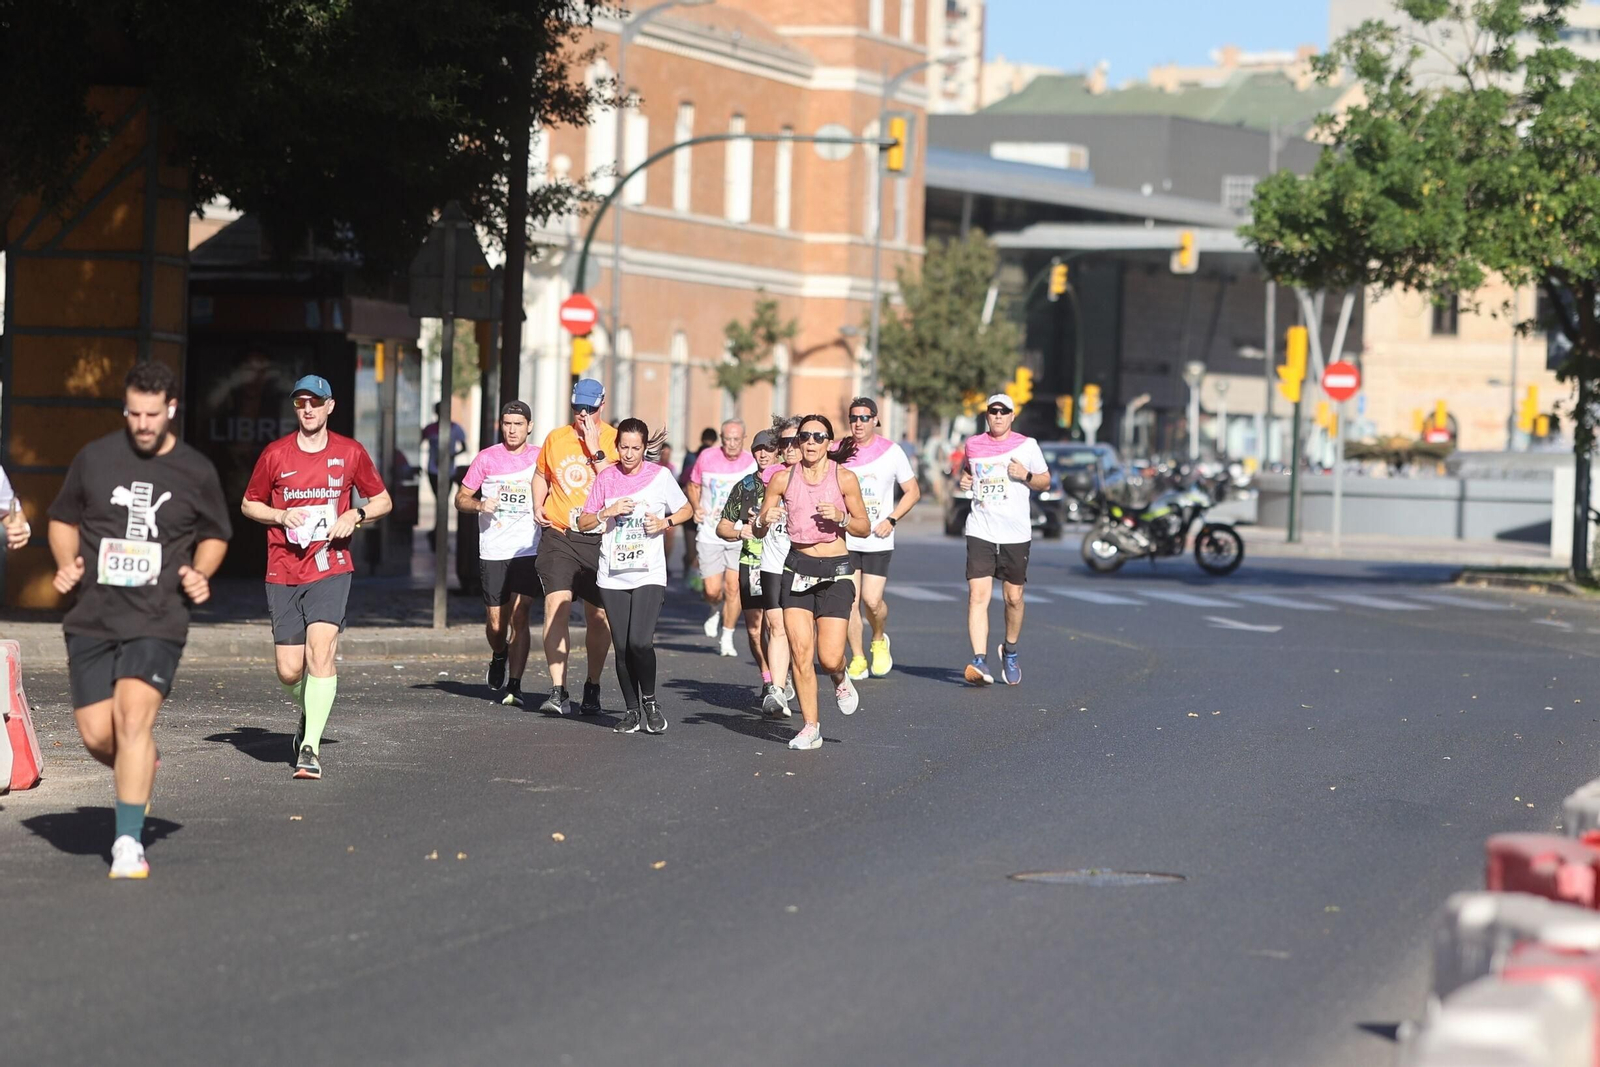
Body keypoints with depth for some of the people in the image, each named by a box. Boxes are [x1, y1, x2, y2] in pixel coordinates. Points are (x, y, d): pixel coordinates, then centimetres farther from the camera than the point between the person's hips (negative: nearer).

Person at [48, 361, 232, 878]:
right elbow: (63, 519, 16)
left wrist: (200, 573, -1)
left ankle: (129, 840, -13)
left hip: (157, 621, -2)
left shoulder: (196, 472, 3)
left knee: (134, 718, -19)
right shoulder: (94, 458, 3)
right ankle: (141, 770, 34)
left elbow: (215, 535, 18)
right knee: (96, 735, -1)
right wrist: (66, 563, -2)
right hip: (91, 617, 2)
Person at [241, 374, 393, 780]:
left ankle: (311, 747, -18)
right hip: (283, 573, 2)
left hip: (331, 568, -2)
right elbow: (249, 504, 15)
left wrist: (355, 515, -6)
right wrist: (280, 517, -5)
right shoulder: (275, 454, 4)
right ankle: (309, 712, 35)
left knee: (320, 650, -20)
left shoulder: (350, 453, 4)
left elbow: (382, 500, 14)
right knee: (289, 670, 0)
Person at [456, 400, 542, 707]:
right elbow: (461, 499, 9)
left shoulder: (541, 458, 5)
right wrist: (479, 504, -11)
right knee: (496, 621, 4)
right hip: (492, 552, 1)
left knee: (519, 616, -12)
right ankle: (499, 659, 37)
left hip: (529, 551, -1)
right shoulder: (486, 458, 5)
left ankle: (513, 686, -9)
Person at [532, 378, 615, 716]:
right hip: (559, 536, 1)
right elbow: (541, 475, 26)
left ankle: (592, 687, 26)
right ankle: (558, 691, -17)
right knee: (556, 603, -15)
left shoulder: (614, 440, 0)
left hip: (598, 538, -1)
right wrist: (538, 506, 11)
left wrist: (596, 451, -15)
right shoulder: (556, 438, 9)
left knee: (598, 615, 7)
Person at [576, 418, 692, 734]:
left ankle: (650, 701, 5)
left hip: (649, 575, -3)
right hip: (612, 576, 3)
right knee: (622, 647, 3)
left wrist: (665, 522, -7)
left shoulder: (660, 475, 0)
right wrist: (608, 512, -10)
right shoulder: (606, 477, 5)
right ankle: (631, 711, 17)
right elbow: (583, 522, 8)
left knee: (640, 642, -17)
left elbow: (686, 510, 12)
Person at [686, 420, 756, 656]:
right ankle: (716, 611, 33)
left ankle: (727, 638, 11)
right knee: (713, 590, -5)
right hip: (709, 533, 0)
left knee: (734, 587, -6)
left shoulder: (751, 463, -3)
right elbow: (693, 486, 13)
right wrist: (696, 507, -4)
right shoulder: (707, 457, 0)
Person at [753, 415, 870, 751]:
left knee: (829, 658, -9)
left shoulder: (844, 478, -3)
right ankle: (810, 728, 4)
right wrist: (766, 521, -17)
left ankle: (841, 680, 28)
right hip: (797, 569, 2)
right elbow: (759, 532, 5)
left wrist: (841, 517, -15)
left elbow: (864, 527, 4)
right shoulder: (783, 479, 1)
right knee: (800, 652, -7)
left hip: (835, 572, -2)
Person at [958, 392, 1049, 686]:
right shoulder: (973, 444, 8)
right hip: (980, 531, 0)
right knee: (978, 595, -13)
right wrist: (963, 478, 5)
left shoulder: (1027, 445, 2)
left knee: (1014, 597, 8)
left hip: (1016, 533, 0)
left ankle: (1010, 651, 33)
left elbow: (1045, 481, 11)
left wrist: (1026, 475, -10)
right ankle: (980, 662, -20)